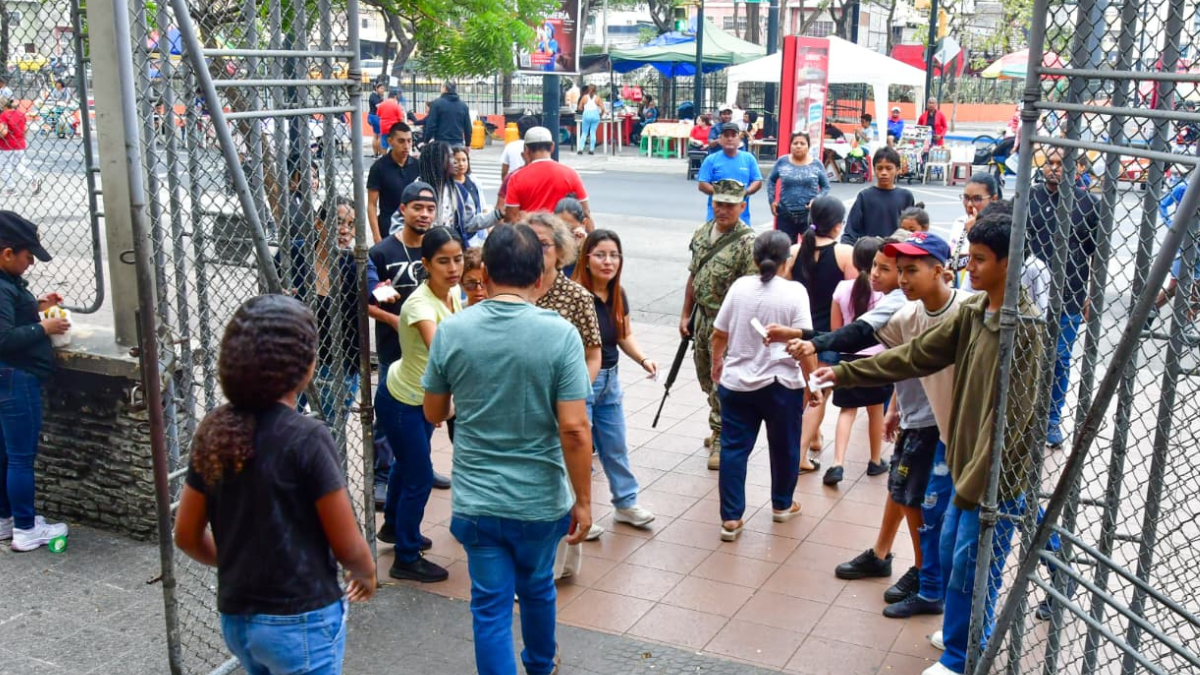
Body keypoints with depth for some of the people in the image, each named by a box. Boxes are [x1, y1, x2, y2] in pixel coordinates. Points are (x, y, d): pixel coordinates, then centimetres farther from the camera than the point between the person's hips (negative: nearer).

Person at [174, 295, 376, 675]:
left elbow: (186, 536, 6)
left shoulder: (213, 432, -3)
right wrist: (367, 575, 7)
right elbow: (347, 547, -14)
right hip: (299, 621, -6)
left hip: (235, 617, 6)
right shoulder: (306, 438, -20)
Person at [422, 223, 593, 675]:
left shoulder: (451, 331, -8)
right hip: (541, 500, 1)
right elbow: (574, 429, -18)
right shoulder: (559, 334, -16)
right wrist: (583, 500, -7)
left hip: (475, 500, 0)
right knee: (537, 588, 25)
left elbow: (434, 414, 4)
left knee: (490, 606, 11)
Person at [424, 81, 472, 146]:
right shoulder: (463, 105, 9)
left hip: (441, 143, -3)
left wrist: (426, 141, 1)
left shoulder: (437, 103, -2)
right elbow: (468, 127, 11)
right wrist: (467, 144, 21)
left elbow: (431, 125, -6)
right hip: (458, 143, 3)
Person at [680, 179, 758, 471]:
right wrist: (686, 315, 13)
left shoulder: (748, 243, -18)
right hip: (702, 318, 8)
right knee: (706, 378, 18)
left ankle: (721, 439, 12)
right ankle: (721, 429, 36)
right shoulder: (703, 233, 5)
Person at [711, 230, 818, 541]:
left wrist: (717, 361, 22)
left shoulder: (740, 286, -2)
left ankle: (730, 518, 6)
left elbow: (719, 334, 4)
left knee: (733, 449, 7)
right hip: (781, 385, -2)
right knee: (784, 447, 18)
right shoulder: (794, 293, -12)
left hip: (736, 383, 2)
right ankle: (782, 505, 35)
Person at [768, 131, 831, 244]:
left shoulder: (816, 165, 1)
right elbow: (771, 180, 14)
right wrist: (772, 200, 5)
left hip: (810, 216, -1)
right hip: (785, 215, 1)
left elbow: (825, 186, 8)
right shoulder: (782, 162, 2)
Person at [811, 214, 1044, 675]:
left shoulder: (1021, 329, -23)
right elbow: (917, 355, 7)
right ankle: (974, 631, 43)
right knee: (951, 551, 22)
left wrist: (976, 482, -21)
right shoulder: (973, 312, 3)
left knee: (969, 569, 4)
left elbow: (1009, 416, -24)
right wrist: (845, 373, 4)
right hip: (969, 464, 8)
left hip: (997, 477, -8)